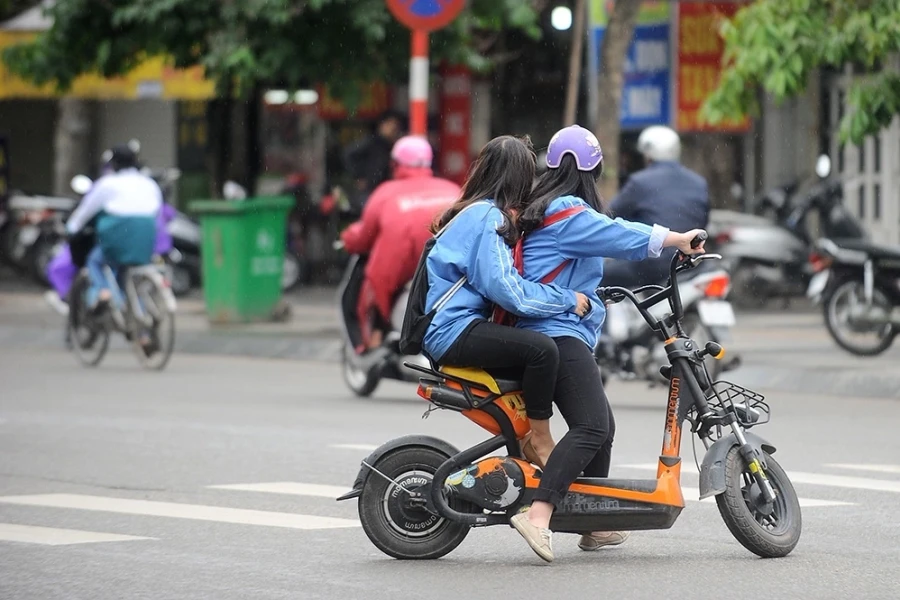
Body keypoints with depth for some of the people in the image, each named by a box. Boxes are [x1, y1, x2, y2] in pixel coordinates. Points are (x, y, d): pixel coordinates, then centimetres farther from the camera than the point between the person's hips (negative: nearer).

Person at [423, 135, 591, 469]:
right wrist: (568, 300, -16)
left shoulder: (473, 212, 18)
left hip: (444, 331, 11)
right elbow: (505, 289, -22)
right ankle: (539, 441, -13)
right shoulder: (487, 217, -13)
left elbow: (499, 279, 20)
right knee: (541, 349, -25)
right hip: (455, 331, -11)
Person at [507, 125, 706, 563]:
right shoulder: (570, 214, -11)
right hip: (560, 334, -11)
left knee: (603, 426, 19)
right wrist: (677, 240, -5)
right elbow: (621, 237, -14)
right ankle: (538, 513, -37)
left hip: (544, 334, 11)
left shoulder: (540, 210, 19)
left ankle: (595, 526, 26)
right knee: (591, 427, -23)